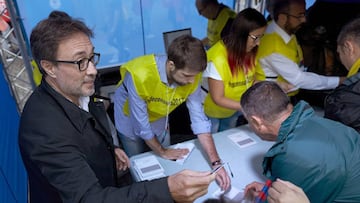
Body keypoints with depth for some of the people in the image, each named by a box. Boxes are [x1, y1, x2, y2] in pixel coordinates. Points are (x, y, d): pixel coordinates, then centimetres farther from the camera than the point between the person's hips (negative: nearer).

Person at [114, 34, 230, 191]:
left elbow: (199, 119, -25)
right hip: (131, 119, -3)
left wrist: (216, 163, -31)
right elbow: (141, 123, -31)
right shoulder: (139, 75, -41)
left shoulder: (191, 76, -27)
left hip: (159, 118, 4)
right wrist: (162, 152, -15)